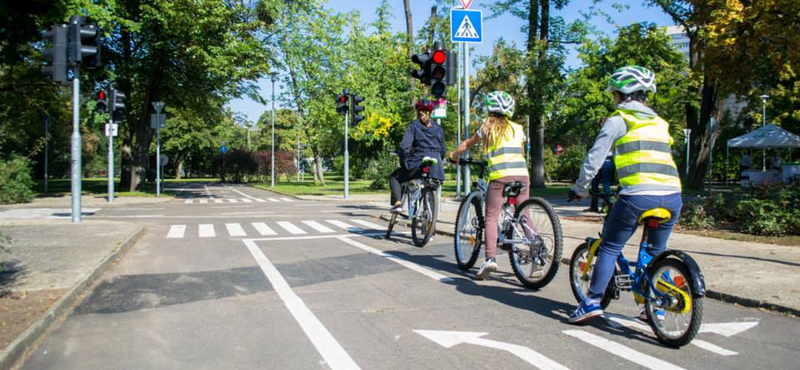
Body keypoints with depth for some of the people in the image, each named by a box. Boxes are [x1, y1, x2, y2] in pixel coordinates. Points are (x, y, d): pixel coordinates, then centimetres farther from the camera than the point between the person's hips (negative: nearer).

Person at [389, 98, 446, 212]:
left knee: (394, 177, 18)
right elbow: (443, 151, 15)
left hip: (418, 164, -4)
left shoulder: (413, 126, 3)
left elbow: (404, 146, -9)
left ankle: (398, 203, -1)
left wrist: (404, 163, 2)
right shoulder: (438, 128, 15)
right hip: (436, 168, 4)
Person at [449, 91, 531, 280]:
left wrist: (453, 155, 41)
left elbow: (467, 144, 23)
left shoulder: (488, 127, 13)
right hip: (522, 174, 4)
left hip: (500, 176, -3)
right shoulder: (518, 128, 21)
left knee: (491, 218, -1)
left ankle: (490, 259, -14)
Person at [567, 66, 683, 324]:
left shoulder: (619, 119, 5)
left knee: (609, 248, 6)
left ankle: (593, 302, 3)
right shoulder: (659, 122, 23)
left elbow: (595, 158, 1)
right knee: (657, 251, 22)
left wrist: (579, 189, 10)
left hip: (638, 195, -6)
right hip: (672, 196, 6)